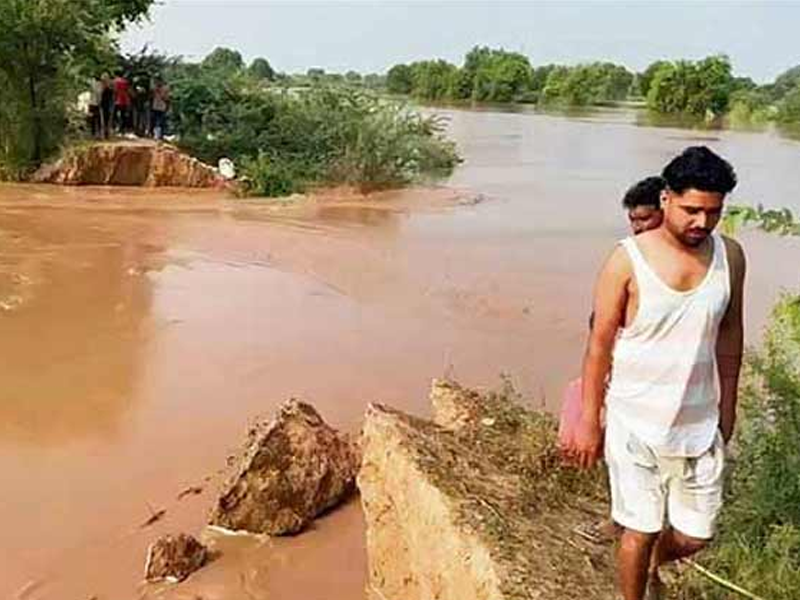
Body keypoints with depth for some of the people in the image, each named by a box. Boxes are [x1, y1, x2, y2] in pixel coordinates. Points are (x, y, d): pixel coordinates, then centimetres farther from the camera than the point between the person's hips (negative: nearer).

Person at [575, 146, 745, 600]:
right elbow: (600, 344, -10)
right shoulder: (628, 260, -15)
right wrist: (589, 420, -6)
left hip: (700, 423, 4)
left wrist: (728, 406, 13)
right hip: (636, 423, -4)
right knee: (642, 530, 7)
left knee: (695, 536, 14)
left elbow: (730, 334, 8)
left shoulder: (730, 257, -4)